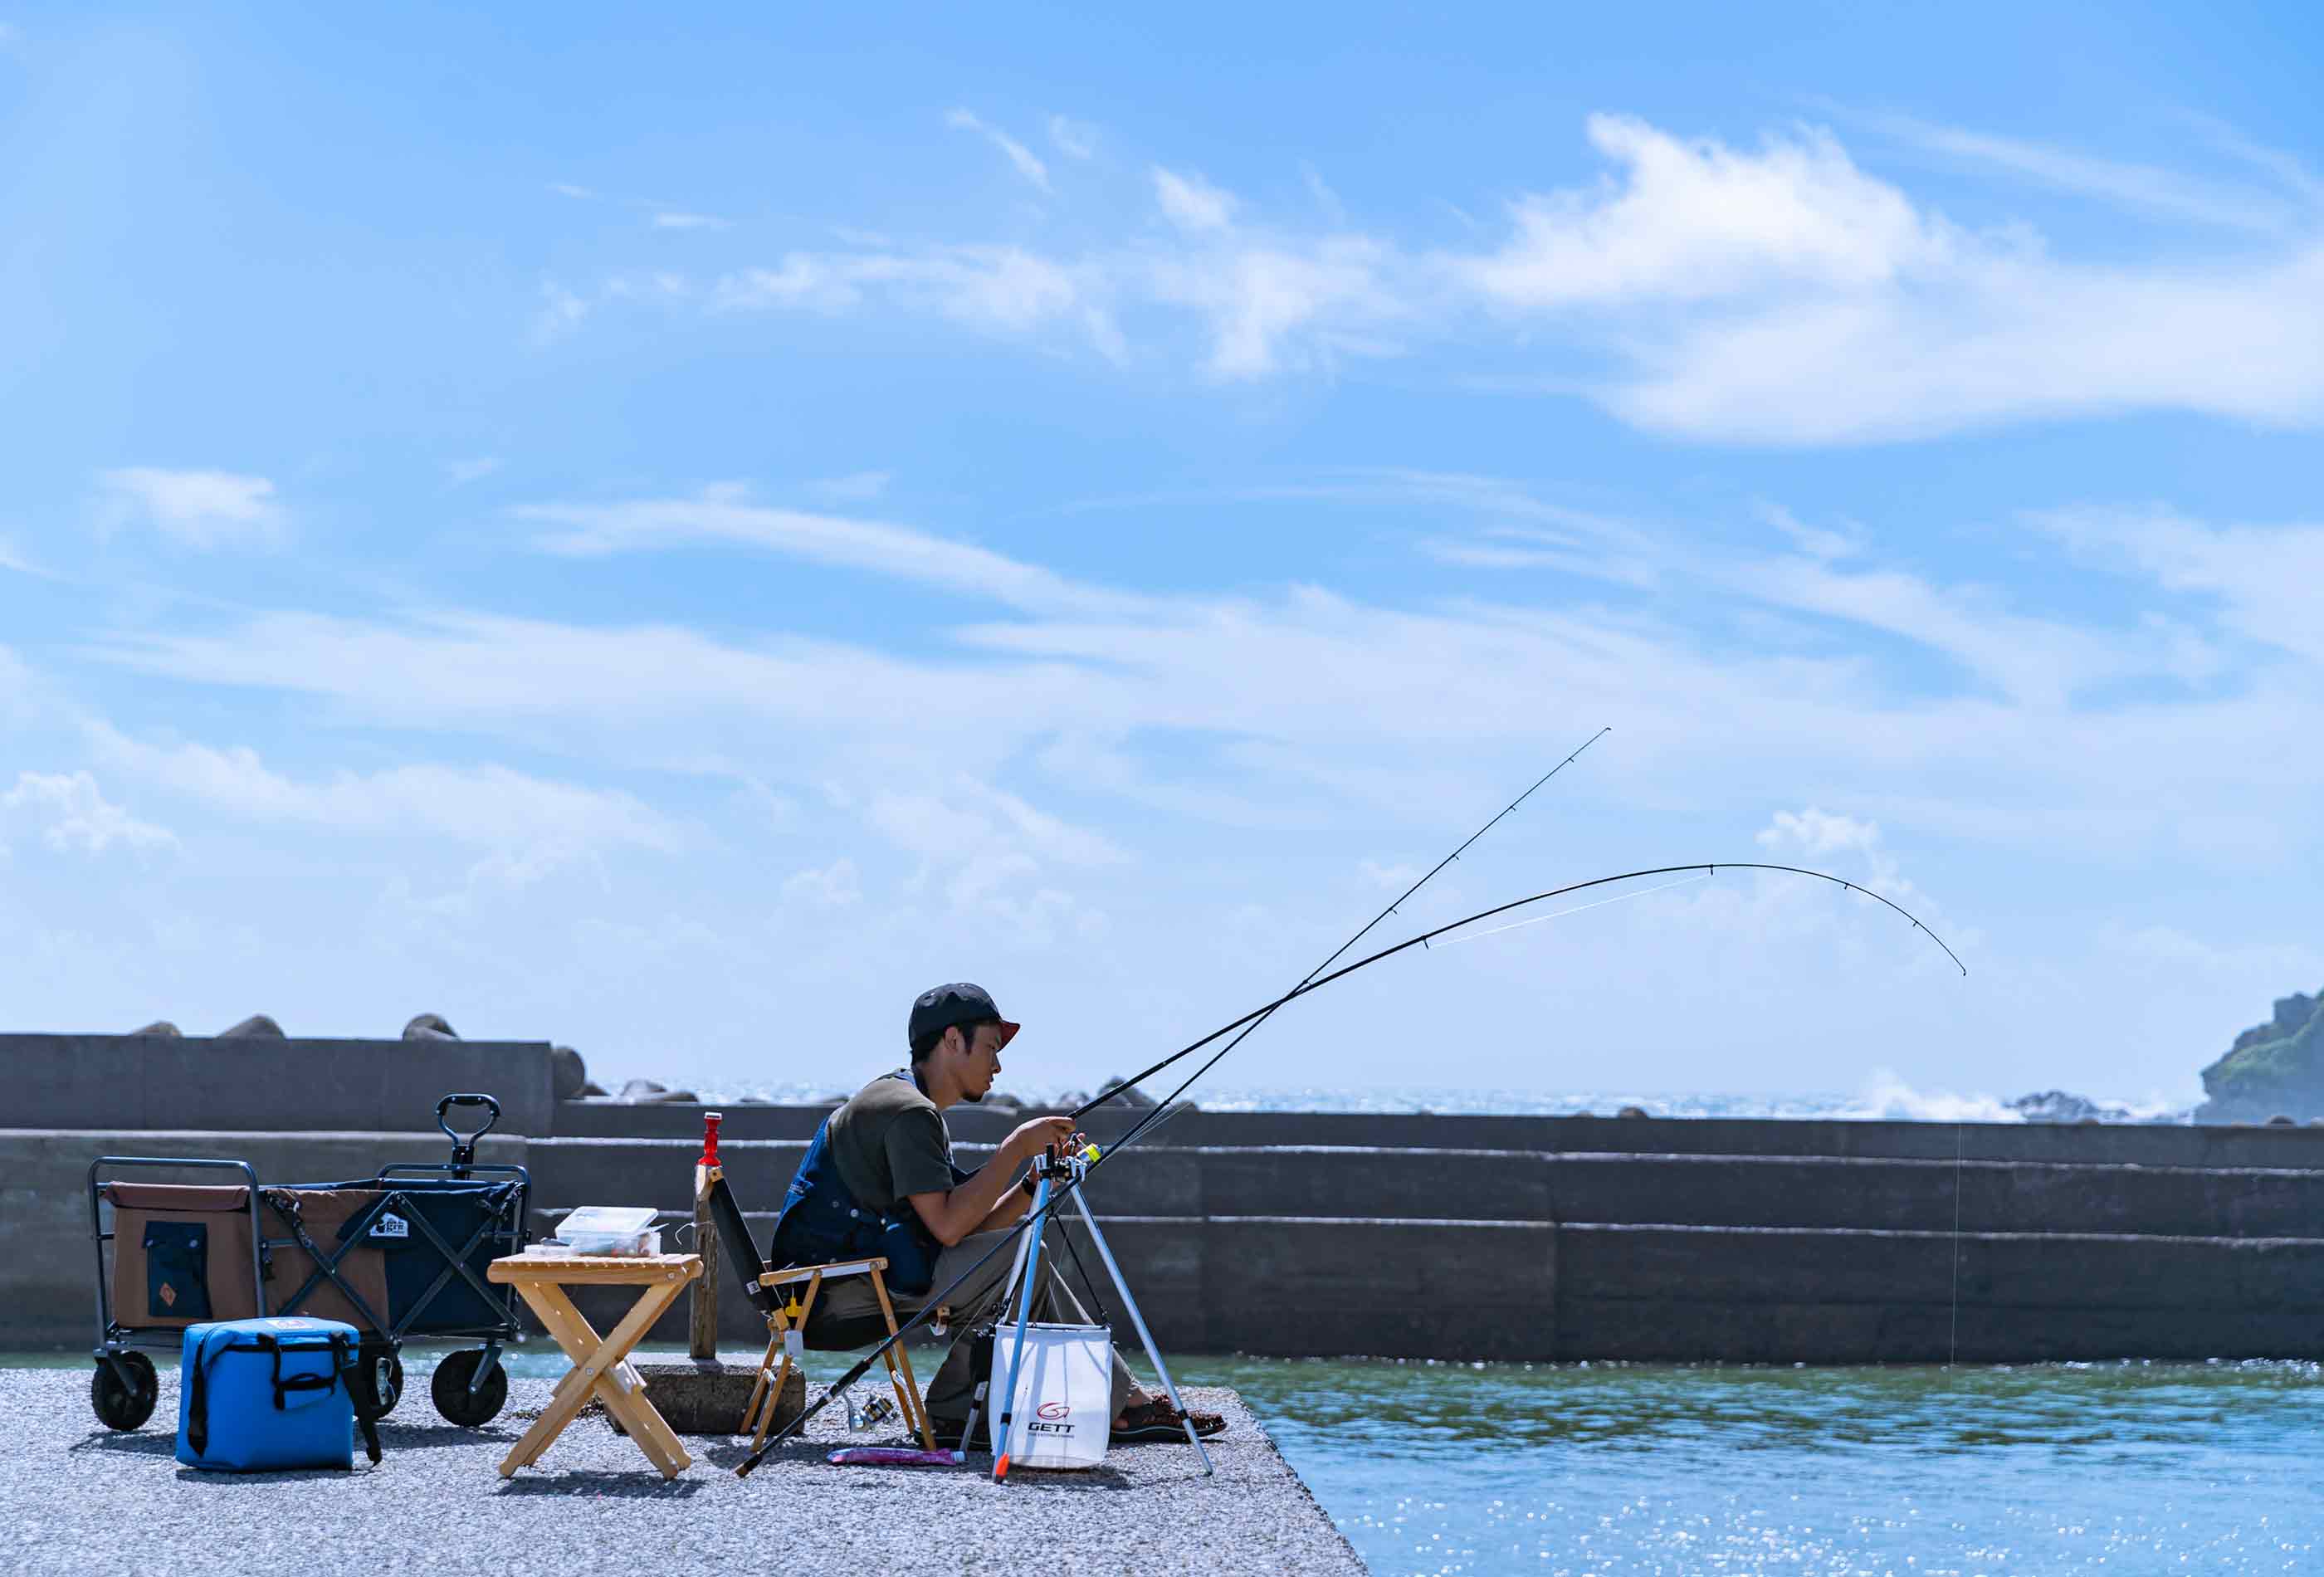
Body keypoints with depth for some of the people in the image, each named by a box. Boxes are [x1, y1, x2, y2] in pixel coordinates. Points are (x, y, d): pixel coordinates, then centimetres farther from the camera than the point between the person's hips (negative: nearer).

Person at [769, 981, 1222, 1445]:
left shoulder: (916, 1109, 20)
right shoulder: (907, 1111, -14)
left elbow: (970, 1231, 14)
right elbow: (948, 1227, -22)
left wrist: (1036, 1180, 2)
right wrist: (1017, 1148, -17)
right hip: (840, 1287, -10)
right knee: (1020, 1257, -13)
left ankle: (1127, 1403, 5)